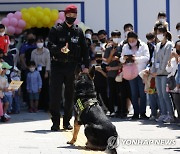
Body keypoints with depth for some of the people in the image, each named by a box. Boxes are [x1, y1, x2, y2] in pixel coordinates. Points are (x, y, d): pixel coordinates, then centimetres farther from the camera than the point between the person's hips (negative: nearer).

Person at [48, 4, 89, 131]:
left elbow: (84, 49, 9)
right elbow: (50, 46, -7)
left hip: (72, 67, 3)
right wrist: (60, 49, -26)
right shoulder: (56, 30, 1)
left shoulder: (79, 31, 8)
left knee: (70, 95, 7)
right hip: (58, 65, -2)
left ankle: (67, 121, 17)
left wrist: (86, 66, 2)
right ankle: (55, 122, 1)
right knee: (55, 94, -5)